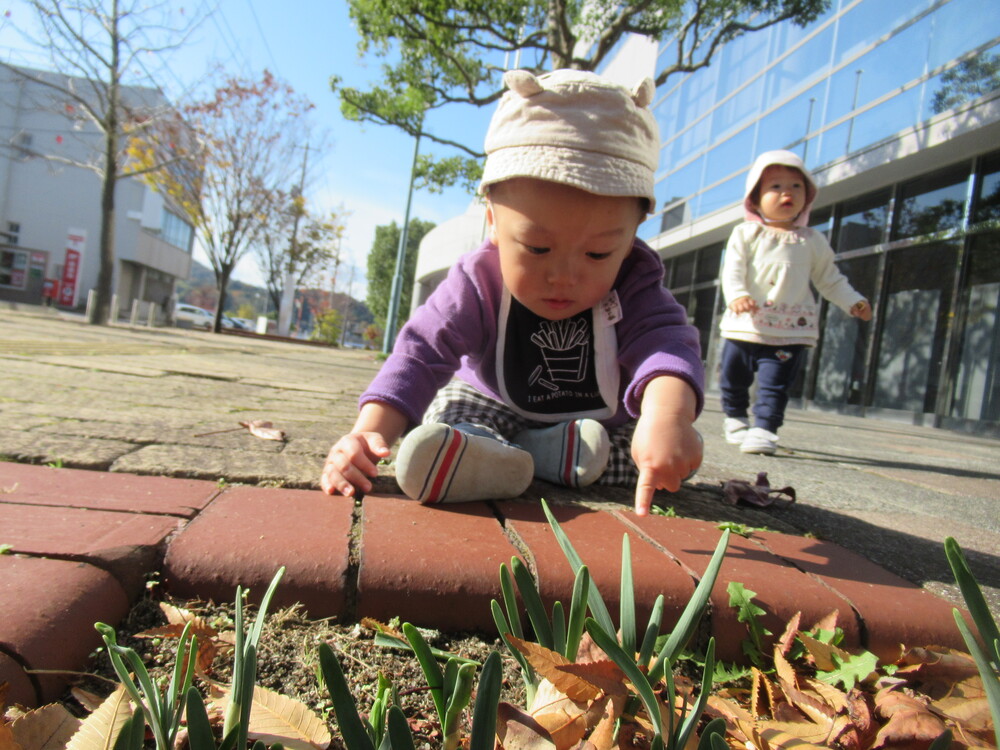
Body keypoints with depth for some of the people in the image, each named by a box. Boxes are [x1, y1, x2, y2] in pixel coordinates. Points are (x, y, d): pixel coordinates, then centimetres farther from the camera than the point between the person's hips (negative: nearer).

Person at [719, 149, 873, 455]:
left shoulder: (812, 241, 9)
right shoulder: (745, 234, 4)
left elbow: (829, 279, 16)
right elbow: (732, 269, -9)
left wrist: (853, 302, 5)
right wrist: (737, 295, -27)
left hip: (789, 330, 0)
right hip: (744, 326, 1)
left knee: (775, 384, -8)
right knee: (732, 378, 12)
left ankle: (765, 429, -1)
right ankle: (735, 418, 34)